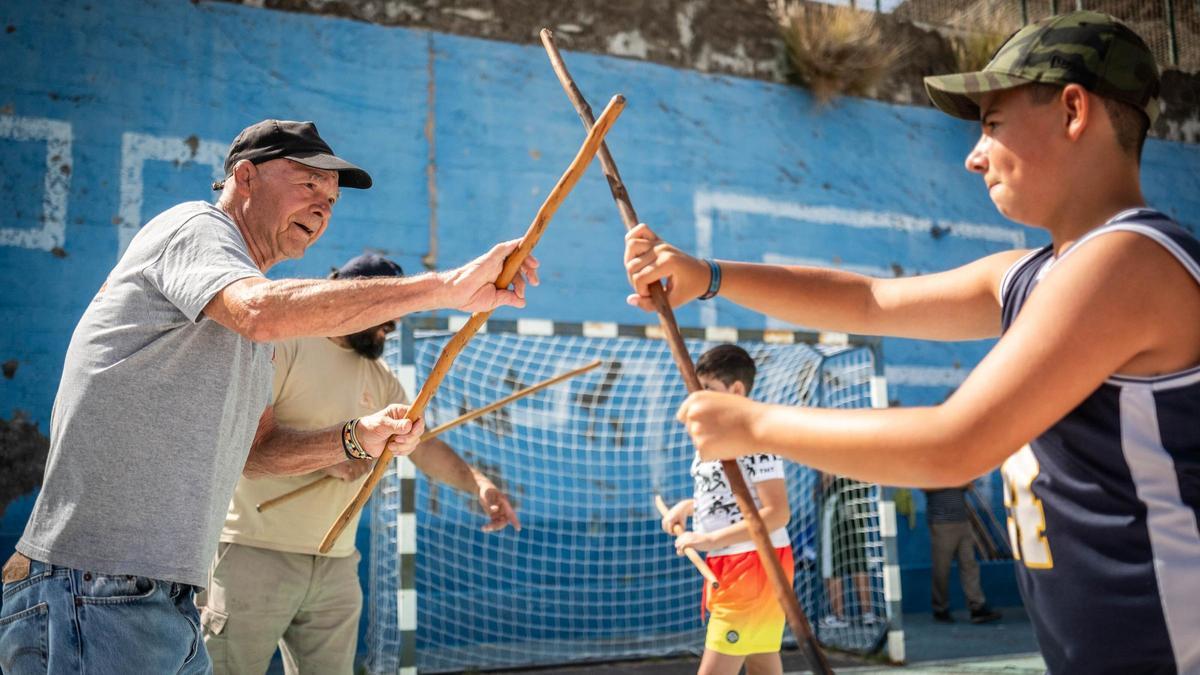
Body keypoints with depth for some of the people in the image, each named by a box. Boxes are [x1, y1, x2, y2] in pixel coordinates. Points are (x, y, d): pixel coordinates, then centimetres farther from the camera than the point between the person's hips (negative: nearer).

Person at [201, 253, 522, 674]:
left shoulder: (380, 378, 14)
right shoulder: (284, 343, -9)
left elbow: (424, 445, 11)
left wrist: (477, 482, -5)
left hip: (337, 566, 7)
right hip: (254, 556, -6)